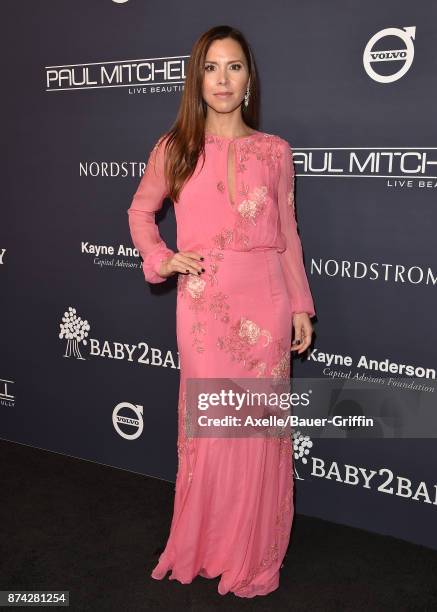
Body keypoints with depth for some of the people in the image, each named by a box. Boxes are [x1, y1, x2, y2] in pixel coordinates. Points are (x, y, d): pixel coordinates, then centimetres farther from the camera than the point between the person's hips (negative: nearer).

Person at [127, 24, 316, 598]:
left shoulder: (274, 151, 4)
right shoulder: (176, 147, 3)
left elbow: (287, 234, 8)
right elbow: (140, 211, 16)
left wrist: (301, 306, 6)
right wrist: (161, 259, -1)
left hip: (265, 302, 1)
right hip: (204, 304, 0)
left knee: (261, 426, 7)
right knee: (208, 425, 7)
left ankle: (253, 552, 27)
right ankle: (205, 547, 29)